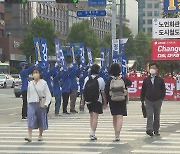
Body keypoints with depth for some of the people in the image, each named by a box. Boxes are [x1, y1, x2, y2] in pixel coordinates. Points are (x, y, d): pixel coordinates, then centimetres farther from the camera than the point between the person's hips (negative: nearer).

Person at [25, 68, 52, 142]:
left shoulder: (43, 83, 0)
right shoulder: (30, 84, 9)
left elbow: (48, 95, -2)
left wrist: (46, 104, -13)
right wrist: (28, 103, 13)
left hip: (40, 104, -1)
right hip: (31, 104, 2)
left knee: (41, 121, 8)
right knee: (30, 120, -13)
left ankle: (40, 135, 26)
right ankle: (29, 136, -19)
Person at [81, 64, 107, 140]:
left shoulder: (87, 79, 1)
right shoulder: (100, 80, -8)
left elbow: (84, 90, 4)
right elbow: (103, 92, -5)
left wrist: (83, 101, 11)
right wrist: (105, 103, 2)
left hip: (88, 100, 4)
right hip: (97, 100, -4)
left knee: (91, 116, 16)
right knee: (95, 117, -4)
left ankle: (92, 132, 19)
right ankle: (92, 133, -11)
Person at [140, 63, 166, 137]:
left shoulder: (160, 80, 1)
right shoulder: (146, 79, 5)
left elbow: (163, 90, 5)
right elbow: (143, 90, 9)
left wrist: (161, 98, -3)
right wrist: (142, 100, 5)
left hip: (157, 101, 0)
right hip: (148, 101, 0)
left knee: (157, 116, 9)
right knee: (149, 116, -12)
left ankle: (156, 130, 21)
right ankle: (149, 130, -19)